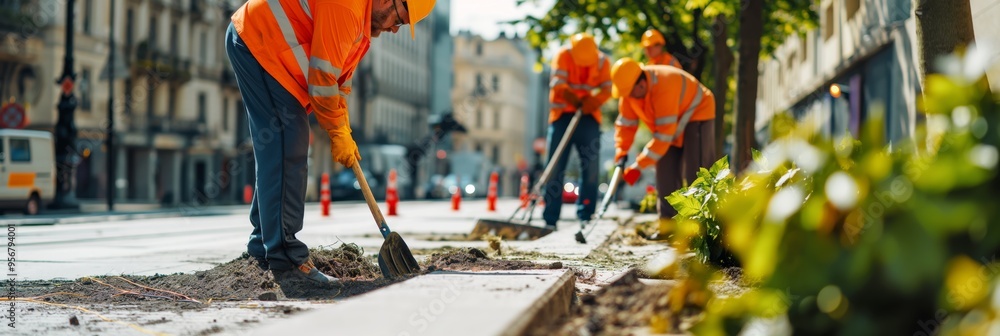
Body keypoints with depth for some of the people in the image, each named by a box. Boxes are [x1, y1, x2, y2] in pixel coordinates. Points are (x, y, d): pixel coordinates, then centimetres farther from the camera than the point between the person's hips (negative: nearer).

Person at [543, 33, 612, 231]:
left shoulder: (602, 62, 0)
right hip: (562, 115, -2)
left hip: (588, 117, 2)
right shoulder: (563, 56, -7)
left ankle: (585, 215, 1)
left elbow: (607, 89, -8)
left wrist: (592, 102, -26)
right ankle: (550, 219, -2)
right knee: (555, 167, -4)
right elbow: (558, 84, -17)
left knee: (590, 166, -5)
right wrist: (576, 101, -27)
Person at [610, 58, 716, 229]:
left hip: (696, 115, -8)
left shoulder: (664, 87, -38)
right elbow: (626, 123, -3)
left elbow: (663, 135, -37)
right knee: (666, 174, 1)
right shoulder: (629, 90, -14)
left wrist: (638, 166, -35)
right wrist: (621, 151, -19)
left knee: (695, 175, -16)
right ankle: (668, 225, 4)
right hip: (671, 125, 8)